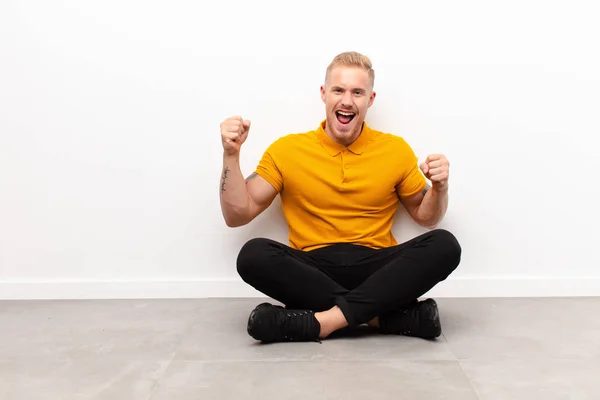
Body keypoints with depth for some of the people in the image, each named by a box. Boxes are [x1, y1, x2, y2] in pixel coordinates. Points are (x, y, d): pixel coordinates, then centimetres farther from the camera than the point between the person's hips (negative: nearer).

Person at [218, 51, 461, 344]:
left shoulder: (396, 149, 7)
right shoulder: (287, 149, 4)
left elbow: (427, 219, 17)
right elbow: (237, 216, 5)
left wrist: (438, 188, -5)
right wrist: (231, 155, -7)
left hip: (377, 269, 1)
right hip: (312, 271, 0)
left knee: (445, 245, -25)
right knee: (253, 254, -30)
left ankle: (323, 320, -28)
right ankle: (396, 315, -26)